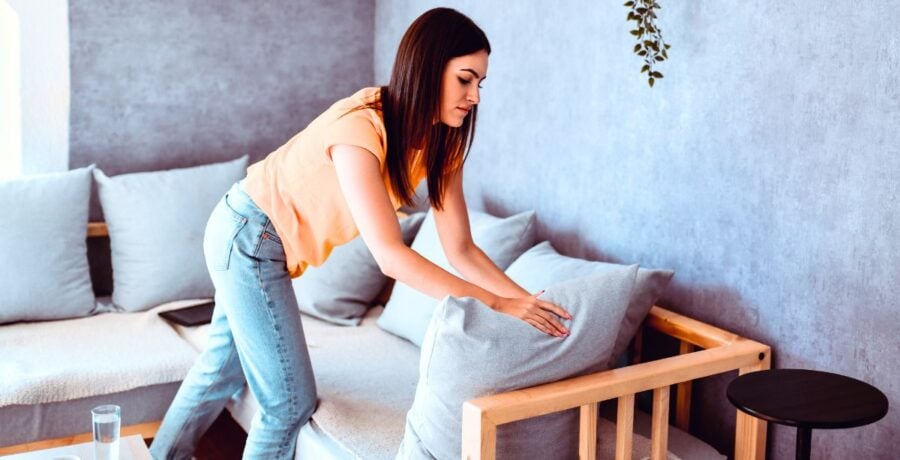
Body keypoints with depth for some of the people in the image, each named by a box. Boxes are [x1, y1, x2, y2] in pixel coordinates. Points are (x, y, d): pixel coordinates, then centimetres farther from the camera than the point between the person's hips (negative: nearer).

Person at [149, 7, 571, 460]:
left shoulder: (441, 142, -7)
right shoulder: (360, 127, -32)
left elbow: (461, 249, -7)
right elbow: (390, 256, -37)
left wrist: (528, 301, -19)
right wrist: (496, 304, -37)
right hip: (248, 238, -8)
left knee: (224, 367, 24)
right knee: (291, 402, -2)